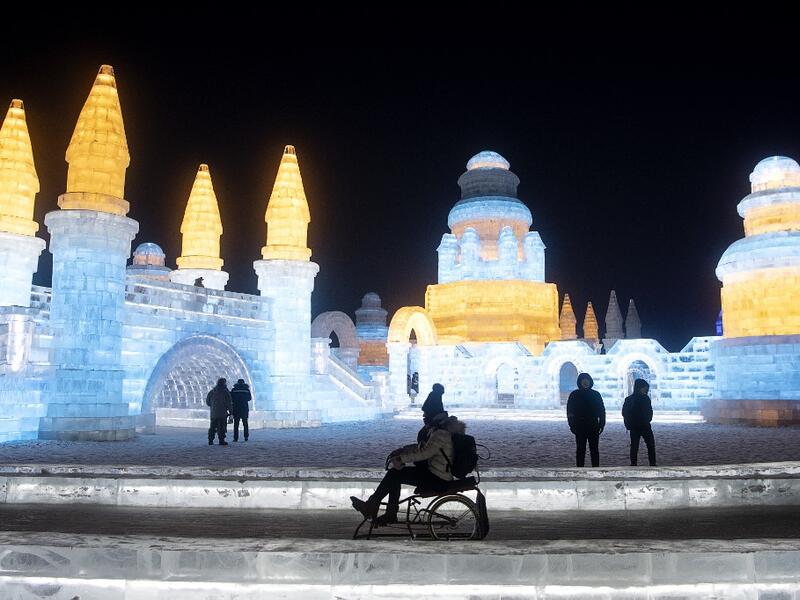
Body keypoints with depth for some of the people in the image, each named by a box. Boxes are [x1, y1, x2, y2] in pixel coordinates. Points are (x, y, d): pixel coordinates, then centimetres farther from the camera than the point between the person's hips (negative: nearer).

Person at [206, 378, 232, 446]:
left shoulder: (212, 391, 7)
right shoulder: (225, 392, -6)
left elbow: (207, 401, 11)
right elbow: (228, 402, -8)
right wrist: (230, 411, 0)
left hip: (213, 413, 4)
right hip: (222, 413, -4)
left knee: (212, 426, 12)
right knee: (222, 427, -2)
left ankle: (210, 440, 12)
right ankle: (221, 440, -6)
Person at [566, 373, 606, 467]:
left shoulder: (596, 394, 7)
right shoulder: (574, 395, 3)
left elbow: (601, 411, 8)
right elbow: (570, 412, 1)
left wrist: (601, 424, 0)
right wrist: (572, 425, -6)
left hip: (593, 427, 1)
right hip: (579, 428, -1)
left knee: (594, 450, 4)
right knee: (580, 450, 2)